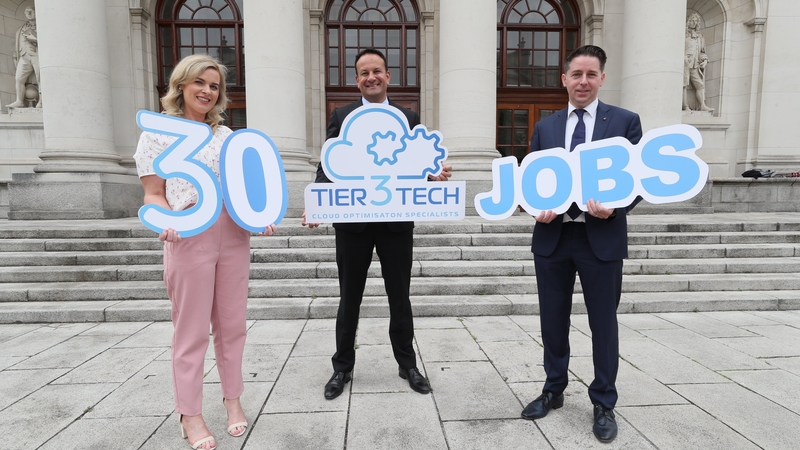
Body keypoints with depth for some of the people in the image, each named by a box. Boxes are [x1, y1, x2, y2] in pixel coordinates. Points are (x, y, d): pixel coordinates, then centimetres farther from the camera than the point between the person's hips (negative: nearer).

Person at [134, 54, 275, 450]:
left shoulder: (226, 134, 14)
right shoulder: (158, 133, 3)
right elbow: (153, 195, 1)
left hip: (234, 236, 4)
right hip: (189, 240, -4)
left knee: (231, 324, 11)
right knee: (192, 329, 4)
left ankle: (232, 398, 28)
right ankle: (190, 413, 21)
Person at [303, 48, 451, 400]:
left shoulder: (409, 118, 8)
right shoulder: (341, 116, 6)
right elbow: (328, 165, -1)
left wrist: (434, 175, -19)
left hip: (396, 221, 1)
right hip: (352, 221, 0)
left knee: (400, 297, 12)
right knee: (349, 298, 12)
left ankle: (407, 364, 31)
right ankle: (342, 367, 30)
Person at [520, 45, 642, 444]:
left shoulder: (625, 121, 2)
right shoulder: (544, 127, 9)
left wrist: (614, 205, -19)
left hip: (602, 239, -2)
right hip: (552, 238, 3)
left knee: (603, 323, 9)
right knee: (553, 320, 13)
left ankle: (603, 404, 29)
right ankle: (553, 390, 34)